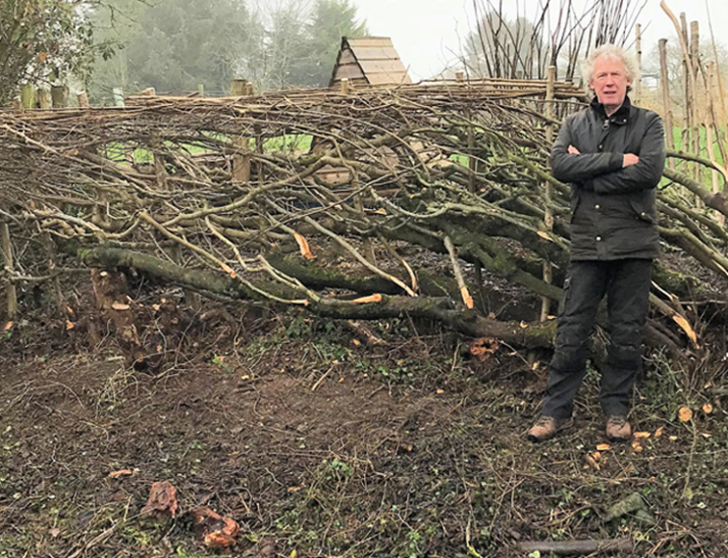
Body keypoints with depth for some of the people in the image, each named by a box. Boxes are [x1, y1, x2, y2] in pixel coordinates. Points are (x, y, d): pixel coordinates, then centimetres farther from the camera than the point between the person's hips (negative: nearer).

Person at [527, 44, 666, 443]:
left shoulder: (647, 123, 5)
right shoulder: (575, 125, 11)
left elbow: (650, 171, -14)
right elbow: (559, 165, -9)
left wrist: (587, 173, -10)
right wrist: (615, 160, -15)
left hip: (633, 245, -1)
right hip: (587, 245, 1)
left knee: (627, 334, 7)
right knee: (571, 331, 1)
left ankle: (616, 410, 22)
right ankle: (557, 410, 12)